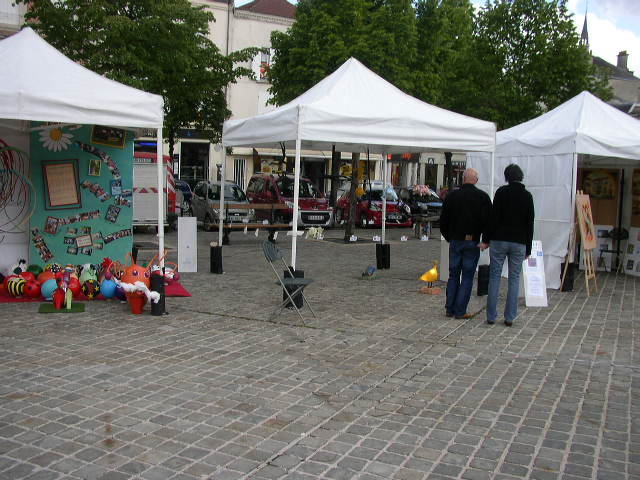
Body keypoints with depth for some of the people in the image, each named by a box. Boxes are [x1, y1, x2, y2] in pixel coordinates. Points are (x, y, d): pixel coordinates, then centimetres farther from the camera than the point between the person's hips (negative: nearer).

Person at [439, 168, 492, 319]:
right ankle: (460, 311, 3)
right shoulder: (483, 197, -4)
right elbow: (488, 220, -9)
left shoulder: (451, 196, 3)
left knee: (453, 275, 13)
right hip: (472, 243, -2)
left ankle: (449, 308, 14)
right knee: (467, 277, 3)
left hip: (455, 241, 3)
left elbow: (443, 220, 7)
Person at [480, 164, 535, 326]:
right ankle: (509, 317, 6)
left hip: (499, 240, -2)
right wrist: (528, 249, 13)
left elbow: (494, 217, -8)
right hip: (519, 243, 2)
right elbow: (530, 224, 8)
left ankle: (491, 316, 4)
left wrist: (486, 239, -2)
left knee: (494, 277, 4)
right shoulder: (527, 196, 6)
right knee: (514, 279, 6)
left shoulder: (502, 192, -3)